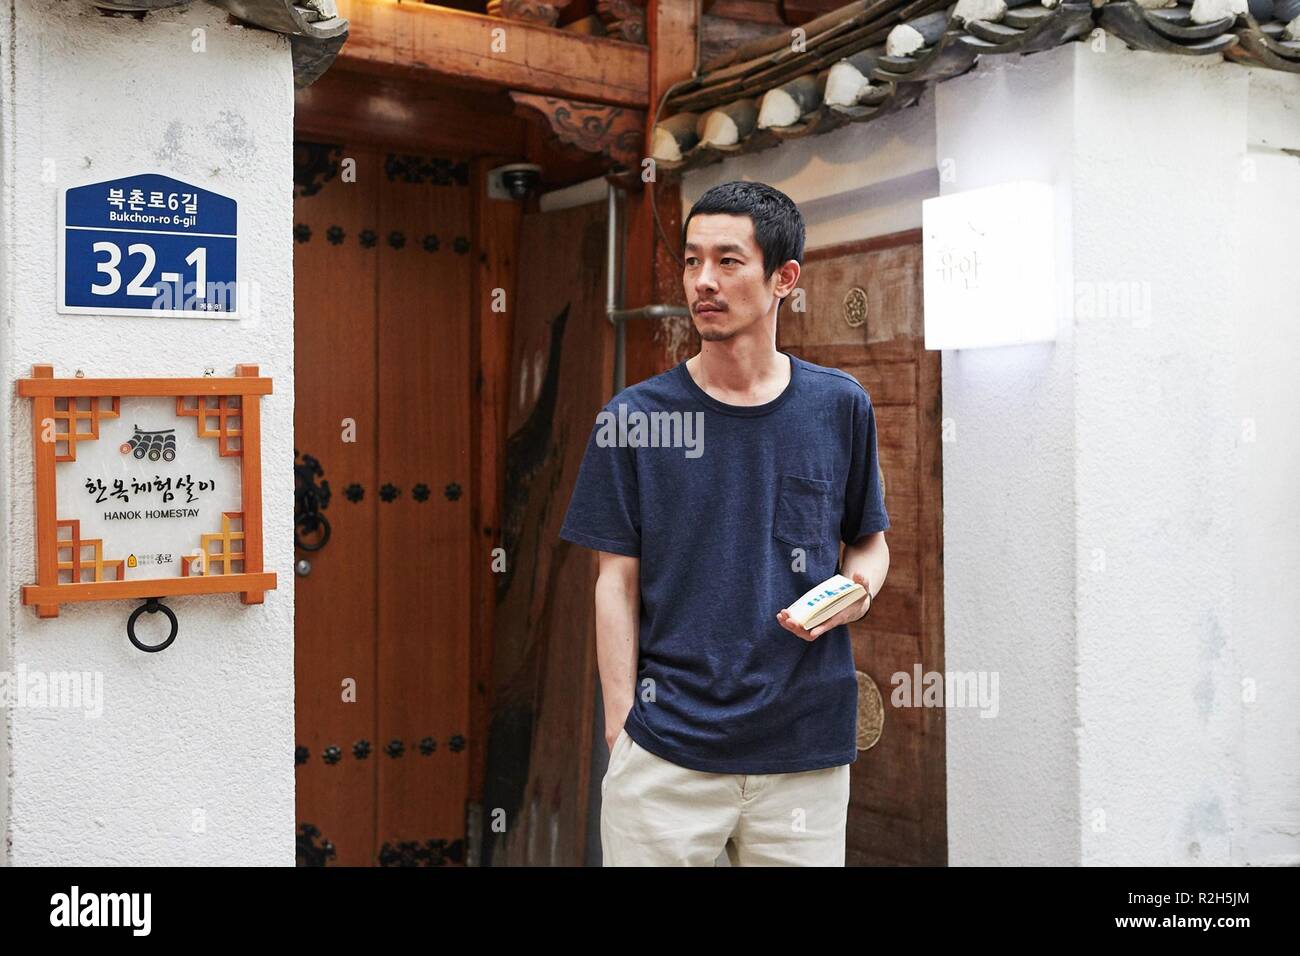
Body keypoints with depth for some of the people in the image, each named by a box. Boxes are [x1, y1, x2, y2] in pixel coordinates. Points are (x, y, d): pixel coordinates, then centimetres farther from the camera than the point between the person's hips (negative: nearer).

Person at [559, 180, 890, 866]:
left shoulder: (839, 406, 3)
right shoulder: (634, 418, -1)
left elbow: (870, 540, 14)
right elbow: (618, 583, 0)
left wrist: (857, 592, -8)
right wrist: (620, 727, -7)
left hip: (805, 753, 2)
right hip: (664, 754, -1)